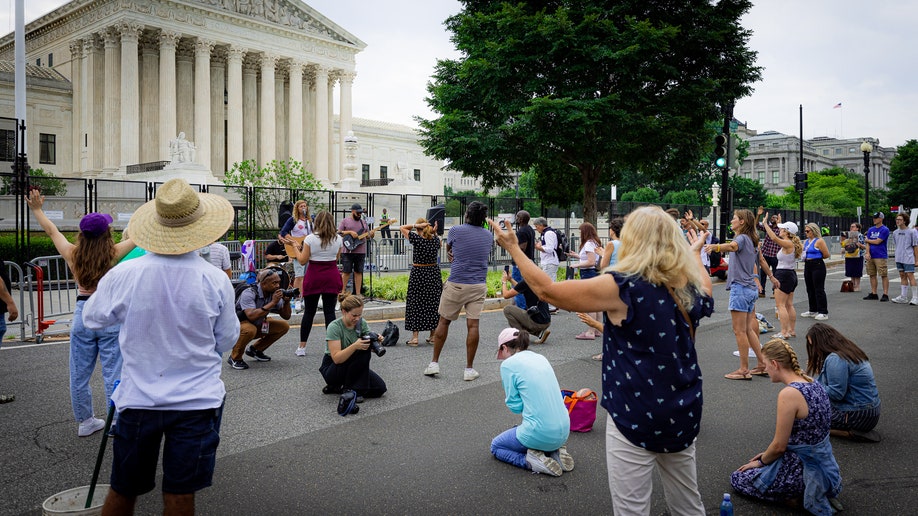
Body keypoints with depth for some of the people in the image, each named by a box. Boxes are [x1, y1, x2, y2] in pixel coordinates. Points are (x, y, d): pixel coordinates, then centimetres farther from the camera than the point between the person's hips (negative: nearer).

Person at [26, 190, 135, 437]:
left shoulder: (72, 255, -2)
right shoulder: (113, 254, -12)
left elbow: (51, 230, 14)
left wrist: (37, 209, 29)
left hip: (82, 317, 4)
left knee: (79, 374, 15)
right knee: (113, 374, 3)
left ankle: (85, 421, 28)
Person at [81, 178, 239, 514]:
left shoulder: (124, 275, -14)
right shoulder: (215, 280, -15)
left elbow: (93, 318, 5)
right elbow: (226, 340, -2)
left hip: (139, 398, 1)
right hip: (197, 399, -1)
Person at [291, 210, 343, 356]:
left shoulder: (310, 239, -8)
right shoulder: (338, 239, 1)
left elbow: (302, 260, -6)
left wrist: (296, 248, 10)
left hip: (314, 277, -2)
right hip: (332, 277, 2)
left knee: (309, 312, 7)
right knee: (330, 312, 5)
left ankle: (301, 347, 13)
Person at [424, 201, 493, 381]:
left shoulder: (456, 230, -5)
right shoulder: (488, 236, 7)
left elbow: (448, 247, 13)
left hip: (456, 284, -3)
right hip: (479, 285, 3)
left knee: (444, 321, 10)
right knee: (473, 324, 1)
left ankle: (434, 363, 16)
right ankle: (469, 369, 5)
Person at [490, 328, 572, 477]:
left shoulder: (508, 364, -8)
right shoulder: (541, 358, 11)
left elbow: (516, 406, -5)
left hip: (540, 433, -6)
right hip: (563, 431, 7)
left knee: (495, 446, 21)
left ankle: (534, 462, -2)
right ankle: (556, 452, 11)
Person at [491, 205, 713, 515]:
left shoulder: (622, 287, -19)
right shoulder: (689, 286, 1)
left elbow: (548, 291, -13)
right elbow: (705, 291, 28)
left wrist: (513, 247, -2)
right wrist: (695, 253, 44)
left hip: (637, 418, -7)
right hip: (684, 415, 7)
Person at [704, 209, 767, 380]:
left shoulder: (742, 238, -11)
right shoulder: (751, 240, 18)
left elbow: (733, 246, -38)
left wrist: (715, 246, -55)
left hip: (740, 287, -10)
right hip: (750, 288, 10)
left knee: (739, 331, -5)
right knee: (748, 329, 16)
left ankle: (744, 369, -1)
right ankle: (761, 364, 20)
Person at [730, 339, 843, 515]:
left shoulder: (789, 394, -26)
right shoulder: (813, 384, 2)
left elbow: (779, 446, -18)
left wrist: (761, 461, 3)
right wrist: (767, 455, 18)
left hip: (805, 470, -8)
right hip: (825, 465, 8)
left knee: (738, 478, 10)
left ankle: (802, 494, 1)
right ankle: (818, 490, 14)